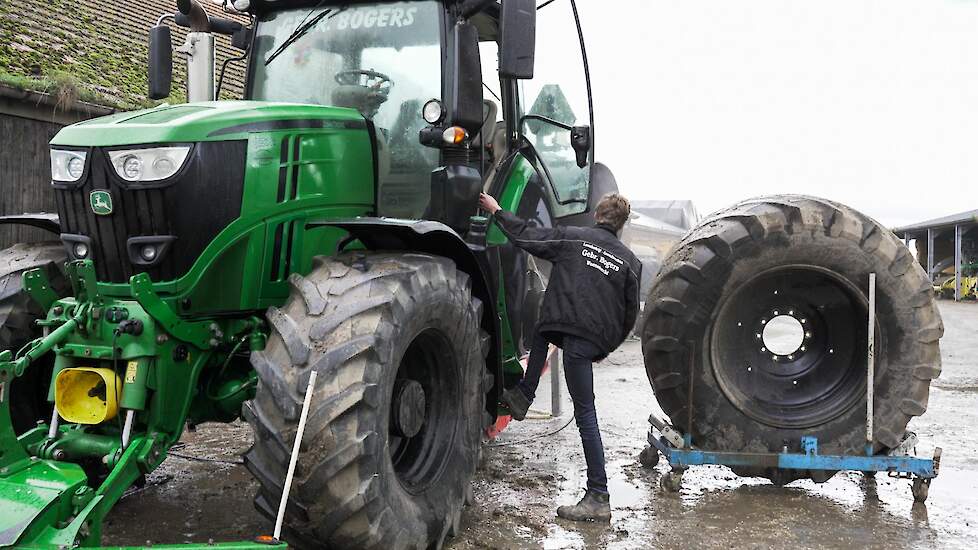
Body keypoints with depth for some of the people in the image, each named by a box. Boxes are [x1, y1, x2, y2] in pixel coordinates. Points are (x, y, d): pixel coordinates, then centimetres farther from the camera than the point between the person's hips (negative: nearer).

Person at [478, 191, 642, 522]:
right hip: (599, 340, 3)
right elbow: (630, 315, 14)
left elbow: (524, 236, 11)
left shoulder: (572, 238, 7)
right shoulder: (630, 261, 14)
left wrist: (496, 211, 26)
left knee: (585, 413, 9)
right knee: (542, 329, 27)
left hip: (572, 332, -3)